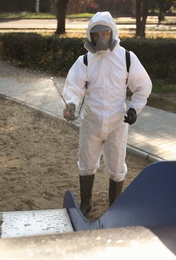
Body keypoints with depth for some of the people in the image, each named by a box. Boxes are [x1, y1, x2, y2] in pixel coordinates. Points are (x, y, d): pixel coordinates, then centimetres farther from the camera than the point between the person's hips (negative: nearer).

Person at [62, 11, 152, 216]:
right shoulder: (85, 60, -5)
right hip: (91, 122, 1)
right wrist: (72, 103, -34)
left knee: (116, 169, 11)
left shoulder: (127, 57, -6)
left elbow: (143, 86, 3)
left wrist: (135, 108, -11)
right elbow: (74, 85, -14)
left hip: (117, 123, -1)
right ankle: (85, 203, 38)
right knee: (87, 165, 16)